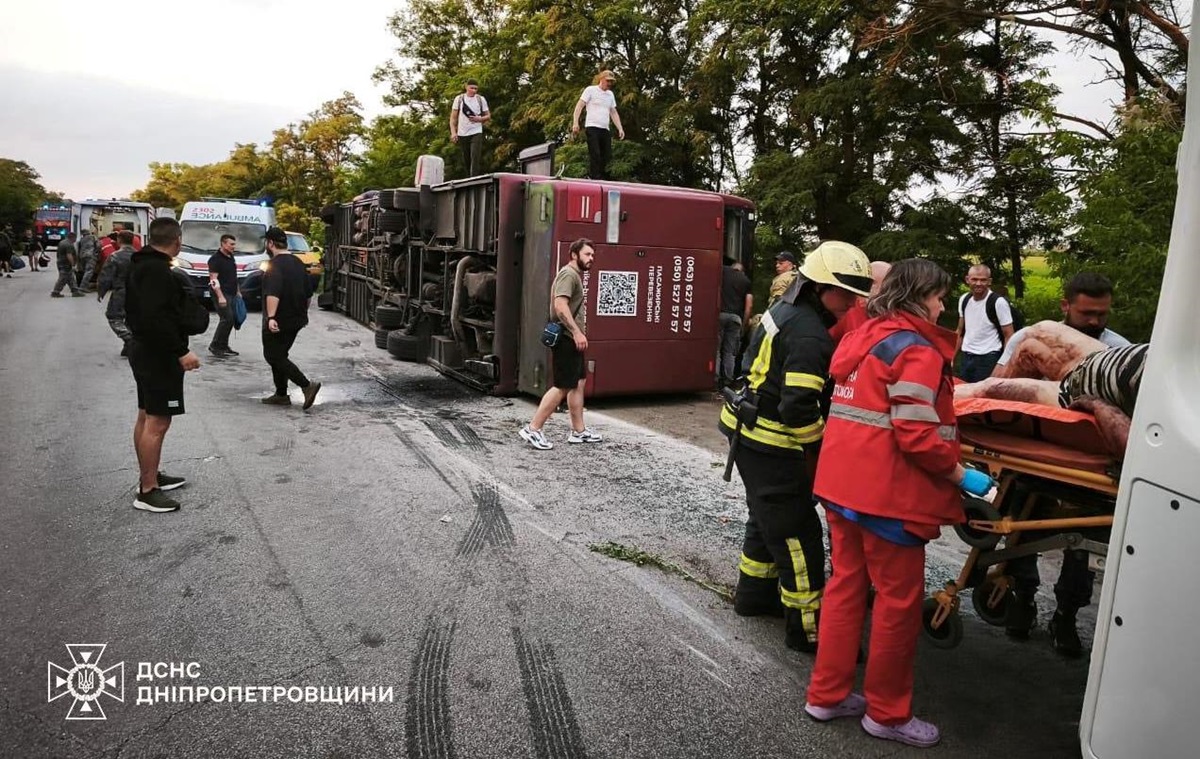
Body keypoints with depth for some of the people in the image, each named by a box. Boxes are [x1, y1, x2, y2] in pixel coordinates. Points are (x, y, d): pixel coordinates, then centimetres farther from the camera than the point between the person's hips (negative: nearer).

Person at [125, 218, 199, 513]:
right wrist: (181, 352, -26)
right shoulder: (156, 270, -20)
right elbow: (156, 318, -28)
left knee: (146, 418, 18)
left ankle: (149, 476, 30)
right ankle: (148, 491, -4)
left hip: (144, 349, 11)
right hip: (159, 355, -11)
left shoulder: (141, 265, 13)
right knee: (158, 422, -8)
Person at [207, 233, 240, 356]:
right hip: (222, 294, -9)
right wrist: (220, 297, -23)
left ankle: (223, 346, 15)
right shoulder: (215, 259, -10)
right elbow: (213, 279, -16)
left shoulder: (230, 257, 16)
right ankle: (214, 345, -5)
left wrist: (237, 292, 23)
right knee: (227, 318, -14)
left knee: (230, 320, 8)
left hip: (232, 294, 9)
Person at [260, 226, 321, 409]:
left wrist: (271, 317, -37)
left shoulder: (275, 265, -16)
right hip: (295, 320, 9)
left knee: (273, 357, -4)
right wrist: (302, 312, 30)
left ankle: (307, 385, -16)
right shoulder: (297, 263, 13)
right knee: (279, 355, 17)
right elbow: (308, 292, 19)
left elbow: (273, 294, -30)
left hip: (278, 323, -9)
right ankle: (281, 395, 19)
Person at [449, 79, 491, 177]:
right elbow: (453, 117, 5)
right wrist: (453, 132, -7)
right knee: (466, 160, 8)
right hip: (462, 134, 2)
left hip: (476, 133, -1)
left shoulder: (481, 99, 4)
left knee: (475, 159, -16)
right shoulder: (459, 99, 4)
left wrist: (479, 119, -12)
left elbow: (488, 116, 9)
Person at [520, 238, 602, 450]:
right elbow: (560, 306, -25)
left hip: (572, 339, 11)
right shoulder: (568, 274, -13)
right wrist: (577, 332, -28)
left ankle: (578, 431, 19)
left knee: (579, 382, 12)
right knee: (563, 387, -9)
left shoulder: (576, 275, 20)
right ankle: (532, 429, -6)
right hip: (567, 339, -11)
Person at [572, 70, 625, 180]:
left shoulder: (610, 94, 21)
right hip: (592, 127, -6)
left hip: (605, 129, 6)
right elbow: (579, 106, -3)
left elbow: (614, 113, 24)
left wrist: (620, 128, 13)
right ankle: (595, 179, -14)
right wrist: (575, 123, -15)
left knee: (607, 156, 0)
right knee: (595, 155, -14)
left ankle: (604, 179, 5)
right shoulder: (590, 90, 2)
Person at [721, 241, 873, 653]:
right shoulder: (809, 335, -24)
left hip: (749, 433, 10)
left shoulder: (785, 310, 7)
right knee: (797, 530, -2)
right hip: (769, 445, -10)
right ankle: (807, 627, 8)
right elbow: (799, 409, -28)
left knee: (768, 517, 24)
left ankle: (753, 592, 41)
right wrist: (821, 446, -13)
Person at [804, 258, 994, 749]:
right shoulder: (916, 350, -14)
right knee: (900, 601, 6)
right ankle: (887, 713, 20)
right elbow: (917, 434, -20)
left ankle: (827, 695, 26)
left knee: (846, 586, 17)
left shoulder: (862, 339, 13)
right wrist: (962, 475, -9)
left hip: (841, 483, 9)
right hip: (886, 493, -9)